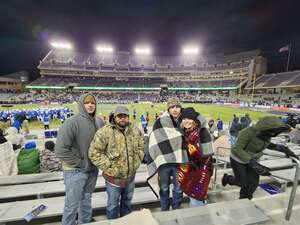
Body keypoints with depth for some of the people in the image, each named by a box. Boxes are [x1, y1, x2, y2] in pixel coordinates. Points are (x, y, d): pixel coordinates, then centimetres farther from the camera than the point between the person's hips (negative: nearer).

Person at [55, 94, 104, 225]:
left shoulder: (99, 123, -2)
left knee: (86, 201, 23)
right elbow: (61, 150, -21)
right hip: (76, 171, -5)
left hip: (93, 170, 5)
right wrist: (81, 164, -16)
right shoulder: (72, 122, -19)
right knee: (72, 205, 11)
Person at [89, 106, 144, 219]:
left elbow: (141, 148, 10)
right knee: (113, 205, 16)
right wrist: (108, 166, -17)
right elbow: (94, 153, -17)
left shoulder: (135, 131, -2)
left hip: (131, 176, 5)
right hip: (113, 177, -4)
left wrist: (136, 162, 1)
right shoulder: (104, 132, -19)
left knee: (127, 203, 26)